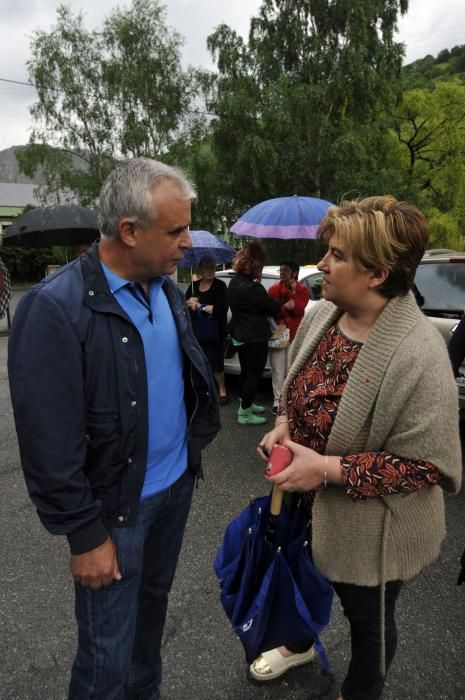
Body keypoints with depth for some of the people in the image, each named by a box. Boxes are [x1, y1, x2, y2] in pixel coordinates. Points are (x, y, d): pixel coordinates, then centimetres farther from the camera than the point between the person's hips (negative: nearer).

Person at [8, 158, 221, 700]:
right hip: (114, 505, -6)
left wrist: (192, 448, 7)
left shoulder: (167, 290, 0)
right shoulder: (55, 308, -22)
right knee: (108, 653, 11)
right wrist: (85, 534, -15)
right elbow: (50, 442, -20)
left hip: (176, 485, 7)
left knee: (153, 605, 26)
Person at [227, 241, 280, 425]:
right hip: (255, 338, -9)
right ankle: (245, 414, 11)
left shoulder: (234, 282, 3)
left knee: (246, 371, 22)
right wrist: (282, 305, 4)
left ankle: (245, 404, 37)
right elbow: (272, 308, -15)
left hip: (239, 335, 9)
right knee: (254, 374, 3)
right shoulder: (252, 288, -26)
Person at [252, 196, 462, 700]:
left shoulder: (419, 356, -30)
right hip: (305, 502, 7)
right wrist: (282, 426, -11)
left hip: (369, 526, -7)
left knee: (367, 617, 22)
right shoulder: (319, 315, -8)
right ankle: (299, 645, 65)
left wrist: (328, 469, -29)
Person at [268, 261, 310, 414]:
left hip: (295, 335, 0)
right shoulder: (273, 289, 7)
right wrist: (285, 306, -20)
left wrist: (293, 292, -12)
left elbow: (298, 309, -11)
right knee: (278, 370, 1)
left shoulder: (303, 290, 4)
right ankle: (277, 400, 8)